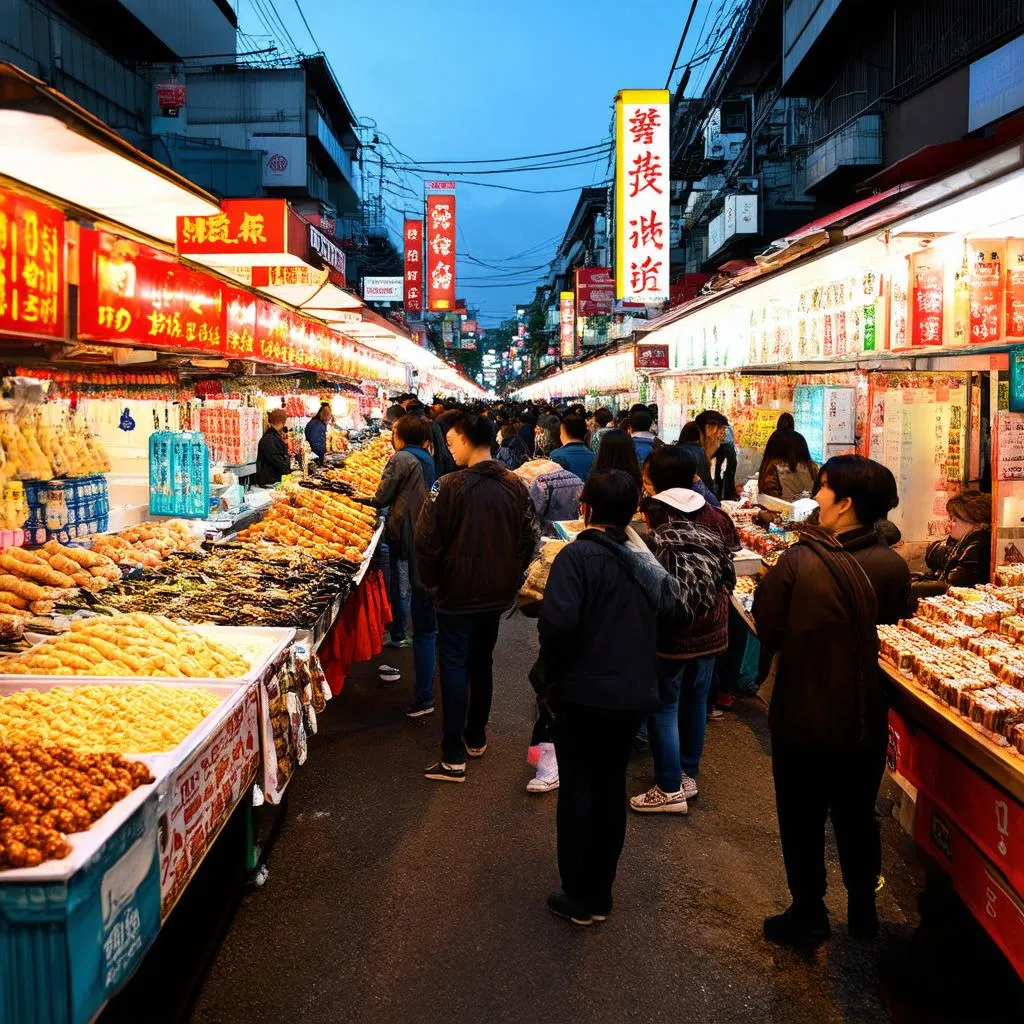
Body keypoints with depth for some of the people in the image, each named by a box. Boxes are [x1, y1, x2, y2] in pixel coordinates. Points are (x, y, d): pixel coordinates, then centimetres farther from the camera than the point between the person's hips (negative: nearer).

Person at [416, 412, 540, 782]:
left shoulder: (449, 486, -17)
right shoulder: (515, 486, -1)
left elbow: (427, 541, -15)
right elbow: (530, 537, 4)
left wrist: (432, 582, -1)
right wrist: (510, 577, 13)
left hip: (457, 595, -5)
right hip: (497, 594, 5)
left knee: (454, 668, 1)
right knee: (482, 663, 20)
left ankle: (453, 758, 1)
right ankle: (476, 738, 33)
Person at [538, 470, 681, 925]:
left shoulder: (578, 555, -16)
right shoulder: (644, 562, 4)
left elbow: (557, 621, -27)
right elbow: (671, 606, 11)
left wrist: (550, 672, -11)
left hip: (585, 692, -6)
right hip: (634, 694, 6)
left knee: (577, 789, 7)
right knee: (611, 787, 16)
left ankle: (578, 897, 15)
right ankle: (600, 895, 26)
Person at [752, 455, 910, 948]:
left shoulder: (797, 562, -22)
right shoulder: (891, 565, -13)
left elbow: (766, 629, -13)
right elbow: (893, 613, 5)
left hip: (802, 718, -3)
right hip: (865, 720, 3)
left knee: (802, 822, 15)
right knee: (857, 818, 22)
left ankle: (808, 916, 28)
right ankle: (863, 909, 37)